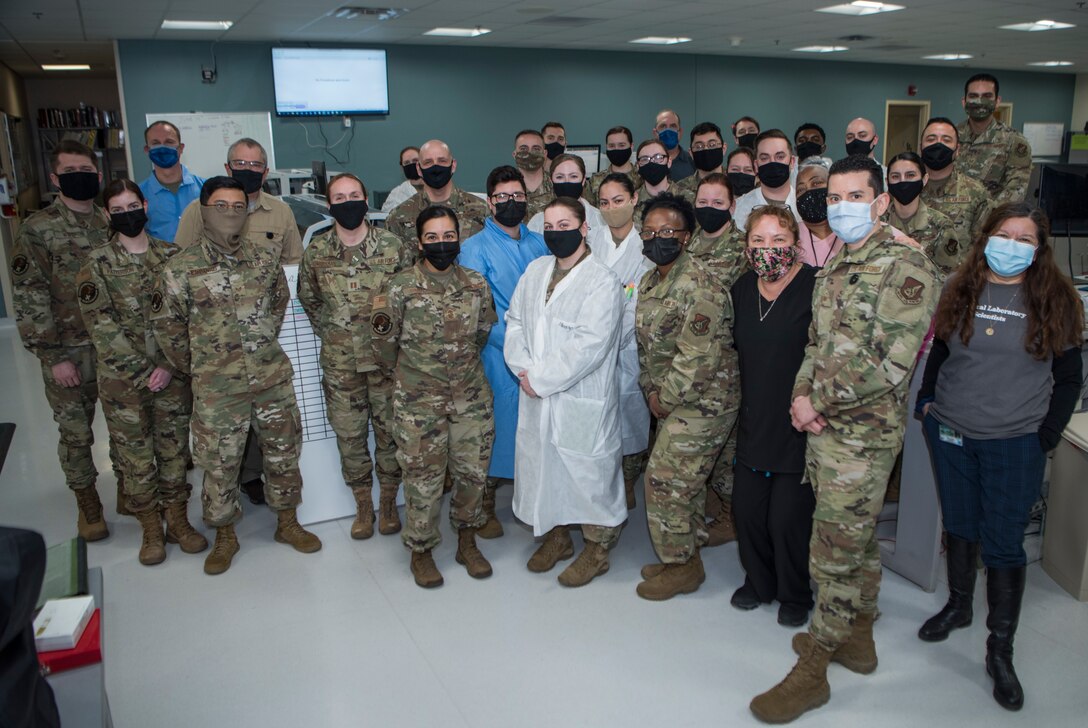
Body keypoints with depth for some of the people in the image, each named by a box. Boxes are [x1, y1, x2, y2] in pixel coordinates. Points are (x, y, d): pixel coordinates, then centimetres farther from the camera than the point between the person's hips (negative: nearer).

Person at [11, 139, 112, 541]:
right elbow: (29, 300, -8)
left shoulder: (113, 223, 4)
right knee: (75, 433, 7)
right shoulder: (37, 230, -7)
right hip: (68, 352, -3)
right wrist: (54, 356, -11)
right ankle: (87, 502, 26)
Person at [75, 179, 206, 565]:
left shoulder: (171, 256, 3)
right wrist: (144, 371, -12)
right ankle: (151, 530, 21)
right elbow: (102, 326, -8)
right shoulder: (97, 265, -4)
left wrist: (169, 366, -9)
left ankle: (178, 521, 25)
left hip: (172, 373, 2)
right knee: (135, 456, 7)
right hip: (123, 378, -2)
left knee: (175, 449, 10)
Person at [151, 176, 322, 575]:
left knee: (283, 451, 13)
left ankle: (287, 522, 33)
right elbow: (166, 325, 0)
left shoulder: (266, 259, 0)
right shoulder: (181, 268, -8)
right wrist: (195, 367, 6)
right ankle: (224, 535, 29)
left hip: (273, 378, 3)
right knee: (219, 463, 8)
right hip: (216, 387, -2)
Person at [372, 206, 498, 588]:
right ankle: (421, 551, 27)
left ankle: (467, 541, 33)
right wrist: (404, 376, 9)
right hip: (419, 401, -3)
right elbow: (387, 347, 0)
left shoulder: (477, 284, -2)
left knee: (473, 471, 11)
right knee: (423, 478, 6)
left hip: (471, 397, 3)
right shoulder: (400, 287, -10)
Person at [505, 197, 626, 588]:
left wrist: (542, 378, -16)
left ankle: (597, 550, 24)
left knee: (588, 470, 4)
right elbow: (515, 320, 10)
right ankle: (557, 535, 37)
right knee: (542, 463, 16)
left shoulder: (602, 281, -13)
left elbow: (589, 346, -20)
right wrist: (523, 368, -6)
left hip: (582, 399, -6)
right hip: (537, 395, 7)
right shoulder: (536, 270, 9)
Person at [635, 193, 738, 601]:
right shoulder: (650, 282, 9)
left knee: (665, 479, -5)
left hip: (702, 402, -9)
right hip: (676, 401, 9)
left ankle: (681, 567, 13)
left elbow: (697, 357, -25)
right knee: (685, 480, 17)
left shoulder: (697, 287, -21)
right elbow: (646, 342, 15)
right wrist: (651, 391, 4)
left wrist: (665, 398, -15)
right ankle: (685, 556, 32)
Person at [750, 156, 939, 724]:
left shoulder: (906, 266, -16)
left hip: (863, 432, -8)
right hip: (824, 426, 8)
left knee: (835, 549, 0)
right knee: (858, 537, 21)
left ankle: (813, 670, 13)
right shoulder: (835, 263, 11)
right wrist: (803, 394, -3)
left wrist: (821, 403, -15)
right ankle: (858, 636, 38)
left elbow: (889, 364, -21)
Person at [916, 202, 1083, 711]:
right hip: (951, 435, 3)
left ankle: (1000, 651, 12)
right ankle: (958, 606, 38)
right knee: (959, 525, 17)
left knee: (1004, 545, 0)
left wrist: (1045, 437, -4)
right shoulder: (960, 291, 3)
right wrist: (927, 401, 4)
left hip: (1015, 444, -3)